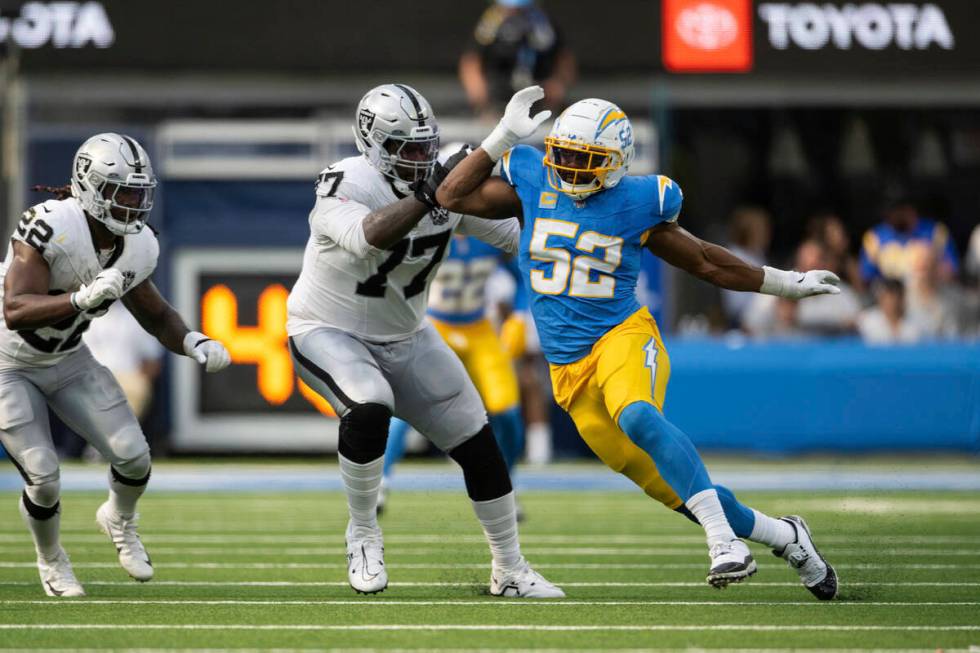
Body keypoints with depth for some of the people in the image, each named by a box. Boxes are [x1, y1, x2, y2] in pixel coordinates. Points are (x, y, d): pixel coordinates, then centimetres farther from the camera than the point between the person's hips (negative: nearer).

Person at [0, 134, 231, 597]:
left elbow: (156, 316, 7)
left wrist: (196, 344, -13)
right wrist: (84, 298, -52)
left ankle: (119, 521, 28)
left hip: (67, 359, 6)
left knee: (133, 458, -7)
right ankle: (50, 560, 21)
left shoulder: (136, 248, -10)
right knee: (43, 480, -11)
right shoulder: (50, 228, -32)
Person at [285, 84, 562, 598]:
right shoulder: (343, 186, -26)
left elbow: (513, 232, 2)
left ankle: (509, 570, 18)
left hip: (403, 337, 6)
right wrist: (429, 194, -52)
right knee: (369, 408, -35)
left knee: (478, 444, 2)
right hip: (328, 332, -6)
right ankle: (363, 534, -11)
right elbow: (369, 237, -47)